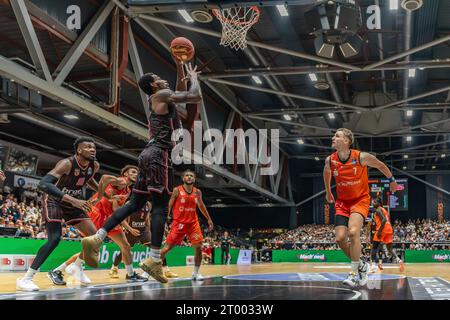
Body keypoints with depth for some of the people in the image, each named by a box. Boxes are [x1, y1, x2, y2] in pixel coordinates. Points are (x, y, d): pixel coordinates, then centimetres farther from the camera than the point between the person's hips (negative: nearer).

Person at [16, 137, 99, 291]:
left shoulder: (94, 166, -7)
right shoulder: (67, 163, -30)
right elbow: (43, 184, -43)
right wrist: (73, 200, -51)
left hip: (72, 204, 7)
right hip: (54, 201, -7)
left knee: (94, 235, 1)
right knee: (54, 238, -24)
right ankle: (25, 279, -19)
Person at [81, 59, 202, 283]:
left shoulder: (160, 98, 23)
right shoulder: (161, 95, -4)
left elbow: (181, 92, 39)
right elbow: (195, 97, -11)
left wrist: (180, 68, 30)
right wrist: (194, 77, 8)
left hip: (151, 154, 10)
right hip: (159, 155, -10)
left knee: (135, 204, 9)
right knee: (160, 207, -9)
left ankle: (96, 239, 2)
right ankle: (154, 261, -12)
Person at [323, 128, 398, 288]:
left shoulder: (361, 157, -18)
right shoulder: (330, 160, -8)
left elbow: (381, 166, 1)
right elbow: (326, 174, 17)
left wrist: (391, 180, 15)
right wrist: (328, 192, 28)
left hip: (360, 200, -4)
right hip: (342, 202, 4)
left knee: (353, 232, -26)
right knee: (340, 238, -7)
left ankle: (355, 274, -16)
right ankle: (361, 265, 17)